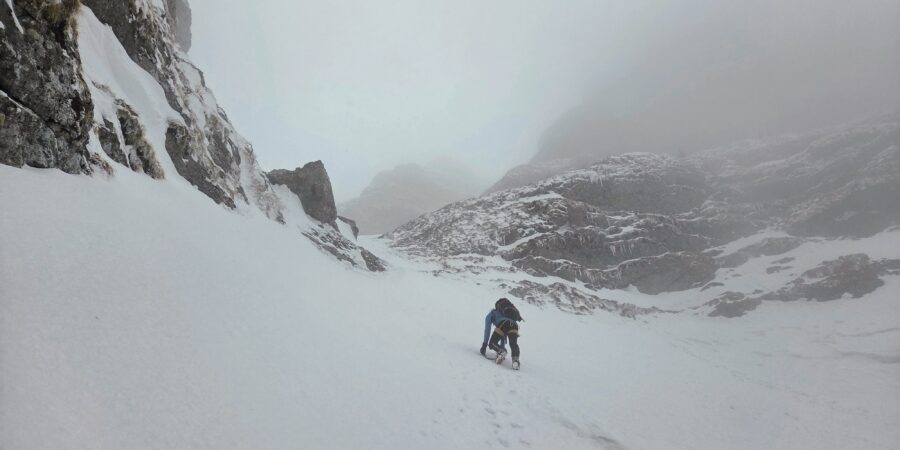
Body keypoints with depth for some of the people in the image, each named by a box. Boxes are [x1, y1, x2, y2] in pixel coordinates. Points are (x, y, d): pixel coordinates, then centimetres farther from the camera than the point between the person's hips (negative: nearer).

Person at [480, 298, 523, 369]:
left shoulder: (490, 315, 32)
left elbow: (487, 330, 21)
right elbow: (504, 334, 46)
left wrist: (484, 345, 23)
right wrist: (502, 346, 51)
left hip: (503, 324, -4)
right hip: (514, 324, 4)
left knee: (492, 343, 7)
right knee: (513, 344, -10)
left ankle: (501, 351, -22)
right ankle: (515, 359, -38)